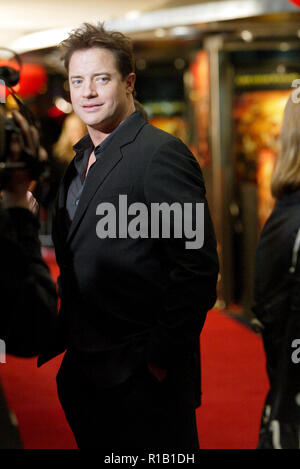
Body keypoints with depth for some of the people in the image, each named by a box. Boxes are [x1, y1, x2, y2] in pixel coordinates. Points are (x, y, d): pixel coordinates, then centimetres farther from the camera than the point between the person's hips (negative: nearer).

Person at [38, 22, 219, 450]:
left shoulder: (161, 154, -15)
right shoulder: (80, 160, 12)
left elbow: (198, 267, -20)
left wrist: (160, 355, -18)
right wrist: (65, 339, 11)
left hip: (143, 381, -8)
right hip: (82, 374, 8)